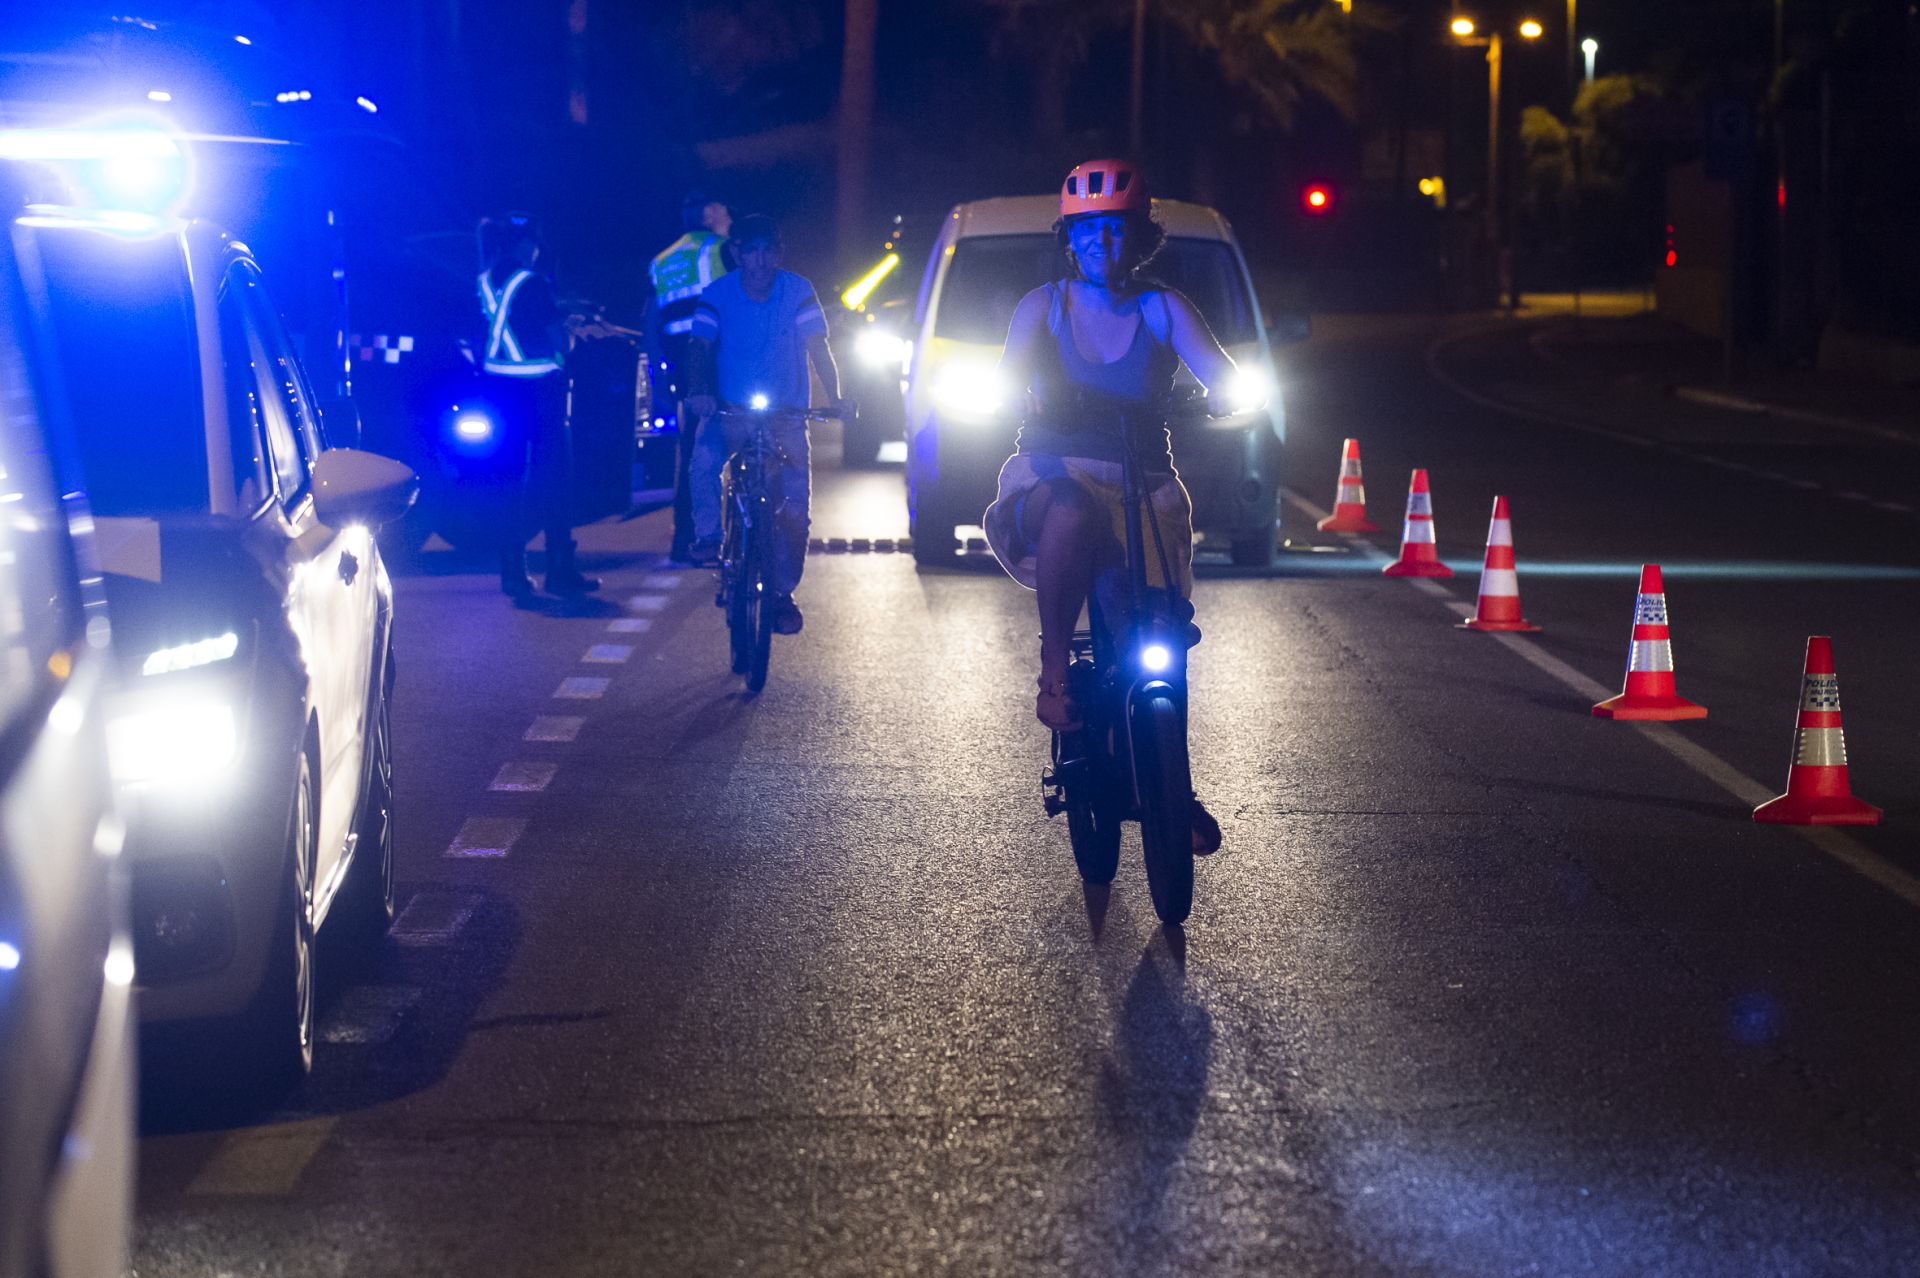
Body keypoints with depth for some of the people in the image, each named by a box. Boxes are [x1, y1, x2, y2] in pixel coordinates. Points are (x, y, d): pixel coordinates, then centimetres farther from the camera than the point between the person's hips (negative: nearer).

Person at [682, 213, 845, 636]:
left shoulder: (798, 293, -6)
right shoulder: (718, 294, -5)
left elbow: (818, 347, -10)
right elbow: (701, 347, -11)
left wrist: (836, 397, -25)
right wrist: (699, 391, -29)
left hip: (786, 413, 0)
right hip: (731, 410, 0)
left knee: (794, 511, -9)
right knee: (705, 456, -28)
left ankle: (783, 595, 7)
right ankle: (709, 535, -4)